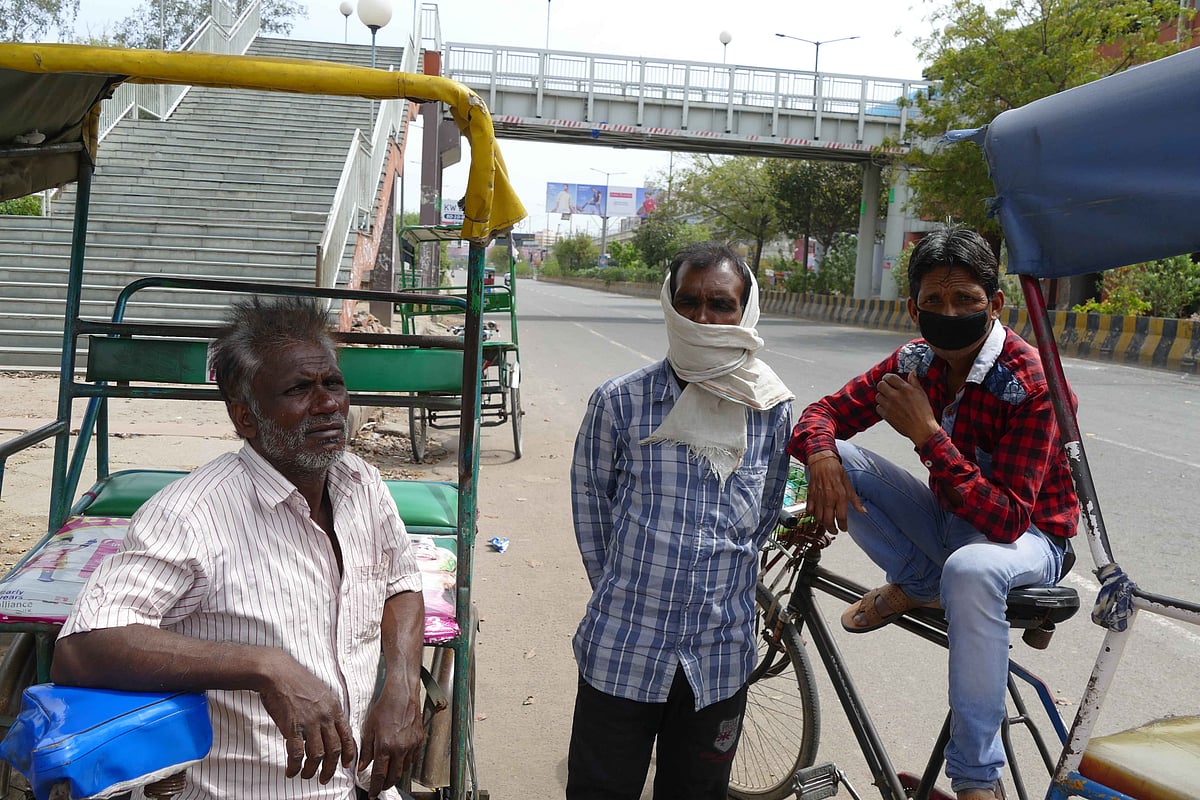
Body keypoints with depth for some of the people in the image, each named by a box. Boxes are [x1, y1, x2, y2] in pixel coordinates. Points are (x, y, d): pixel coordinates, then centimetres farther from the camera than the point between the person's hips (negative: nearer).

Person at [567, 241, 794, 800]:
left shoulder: (772, 411, -4)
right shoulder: (621, 402, -10)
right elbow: (590, 502, 3)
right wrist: (623, 592, 8)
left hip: (721, 654, 2)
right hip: (623, 649, -2)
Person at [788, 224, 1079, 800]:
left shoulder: (1032, 384, -24)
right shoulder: (915, 362, -8)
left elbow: (1007, 519, -30)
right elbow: (824, 413, -2)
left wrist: (927, 435, -35)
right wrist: (822, 455, -26)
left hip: (1025, 536, -5)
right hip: (947, 521, 5)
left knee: (970, 569, -42)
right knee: (839, 457, -15)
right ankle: (917, 585, -3)